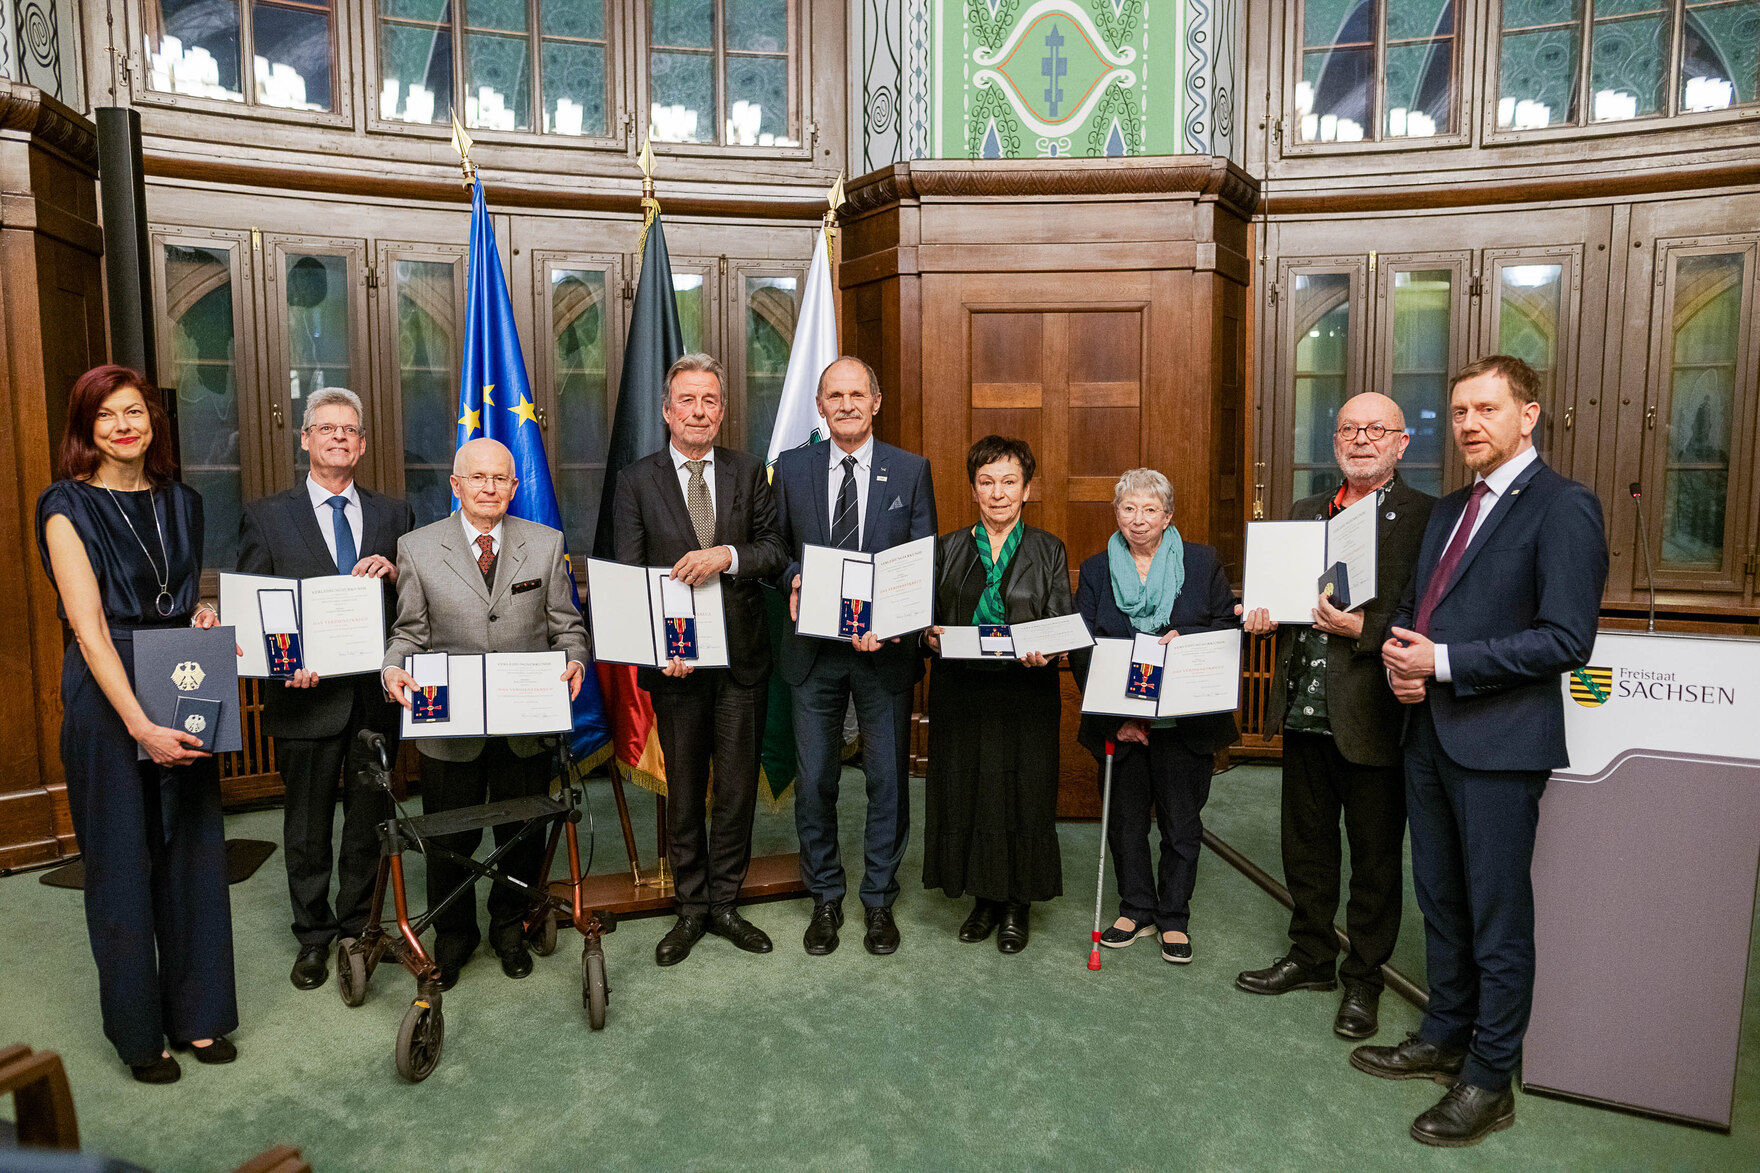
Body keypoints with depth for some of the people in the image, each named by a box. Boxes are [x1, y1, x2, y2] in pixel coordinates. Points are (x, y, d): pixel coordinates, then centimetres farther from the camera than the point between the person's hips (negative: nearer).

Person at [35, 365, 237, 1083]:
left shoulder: (180, 503, 11)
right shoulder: (69, 507, -5)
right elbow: (88, 626, -14)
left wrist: (205, 613, -2)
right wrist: (139, 724, -21)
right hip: (107, 697, -5)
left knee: (193, 853, 8)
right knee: (123, 862, 5)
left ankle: (197, 1015, 22)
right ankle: (137, 1029, 21)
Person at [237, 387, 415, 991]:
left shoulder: (394, 514, 8)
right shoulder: (267, 515, 2)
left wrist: (394, 573, -13)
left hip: (377, 693, 2)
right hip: (306, 695, -1)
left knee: (370, 820, 12)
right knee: (307, 827, 11)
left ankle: (359, 925, 29)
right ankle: (314, 936, 27)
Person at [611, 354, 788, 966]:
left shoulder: (750, 472, 5)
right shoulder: (636, 480, 1)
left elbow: (775, 554, 0)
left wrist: (726, 555, -21)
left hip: (742, 657, 1)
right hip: (675, 660, -1)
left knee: (738, 788, 9)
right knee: (683, 791, 10)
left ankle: (724, 903, 26)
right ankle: (691, 909, 26)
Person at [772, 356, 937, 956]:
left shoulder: (912, 470, 2)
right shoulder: (791, 467, 5)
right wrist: (793, 579, -12)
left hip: (884, 647, -1)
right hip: (813, 651, 1)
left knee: (887, 780, 8)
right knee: (814, 781, 9)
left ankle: (879, 900, 25)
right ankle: (825, 899, 27)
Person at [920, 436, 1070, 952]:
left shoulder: (1048, 551, 5)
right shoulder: (949, 548, 9)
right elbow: (929, 618, 10)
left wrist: (1045, 655, -19)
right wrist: (931, 636, -12)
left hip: (1026, 692, -1)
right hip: (960, 692, 2)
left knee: (1022, 793, 3)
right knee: (965, 792, 6)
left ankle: (1016, 905, 21)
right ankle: (985, 898, 25)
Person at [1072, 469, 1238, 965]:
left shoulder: (1203, 562, 2)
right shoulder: (1095, 570, 3)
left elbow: (1229, 627, 2)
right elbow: (1082, 650, -3)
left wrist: (1185, 637, -18)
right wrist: (1115, 715, -13)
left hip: (1185, 722, -1)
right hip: (1119, 722, 1)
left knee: (1182, 822, 7)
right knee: (1125, 818, 11)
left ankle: (1174, 917, 25)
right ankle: (1136, 909, 29)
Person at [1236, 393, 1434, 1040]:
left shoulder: (1425, 517, -7)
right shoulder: (1305, 511, 12)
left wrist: (1364, 630, -25)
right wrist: (1265, 615, -4)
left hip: (1371, 714, -5)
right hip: (1305, 710, 6)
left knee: (1375, 858, 10)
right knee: (1305, 844, 18)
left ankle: (1363, 979, 28)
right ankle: (1310, 956, 37)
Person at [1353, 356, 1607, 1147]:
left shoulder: (1563, 507, -11)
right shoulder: (1449, 509, 15)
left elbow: (1566, 639, -18)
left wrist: (1442, 662, -19)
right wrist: (1399, 652, -1)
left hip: (1499, 741, -8)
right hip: (1430, 730, 8)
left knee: (1497, 918, 5)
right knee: (1440, 902, 18)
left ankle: (1489, 1082, 19)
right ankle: (1444, 1038, 35)